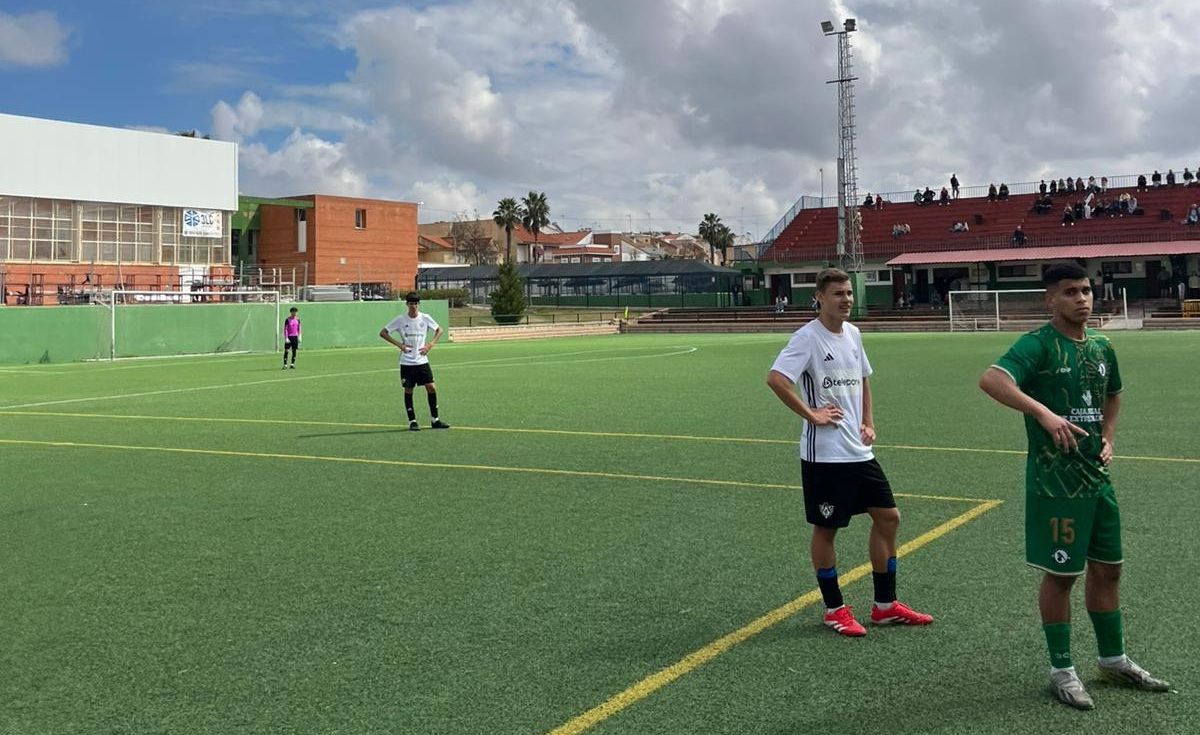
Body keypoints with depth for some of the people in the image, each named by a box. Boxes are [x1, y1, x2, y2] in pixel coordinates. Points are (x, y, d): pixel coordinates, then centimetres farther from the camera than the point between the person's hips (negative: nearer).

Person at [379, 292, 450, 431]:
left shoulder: (425, 318, 0)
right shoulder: (400, 320, -5)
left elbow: (439, 330, 14)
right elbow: (383, 333, -1)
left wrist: (430, 345, -1)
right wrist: (399, 344, -11)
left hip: (422, 361, 2)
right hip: (406, 362, -2)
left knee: (431, 388, -4)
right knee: (408, 391, 2)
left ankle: (434, 420, 7)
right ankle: (412, 421, 11)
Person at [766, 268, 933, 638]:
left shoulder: (852, 333, 10)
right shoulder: (808, 337, -14)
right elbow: (775, 379, -26)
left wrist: (868, 422, 12)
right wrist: (812, 415, -21)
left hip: (859, 451, 8)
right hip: (824, 454, -8)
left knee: (888, 516, 10)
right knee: (826, 529, 3)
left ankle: (885, 606, 22)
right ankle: (834, 609, 18)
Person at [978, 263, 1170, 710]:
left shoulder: (1101, 347, 9)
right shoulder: (1038, 344, -14)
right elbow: (991, 380, -32)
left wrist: (1108, 438, 10)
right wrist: (1044, 413, -41)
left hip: (1097, 478, 7)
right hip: (1054, 482, -7)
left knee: (1107, 569, 16)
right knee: (1061, 574, 3)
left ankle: (1113, 660, 34)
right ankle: (1061, 670, 17)